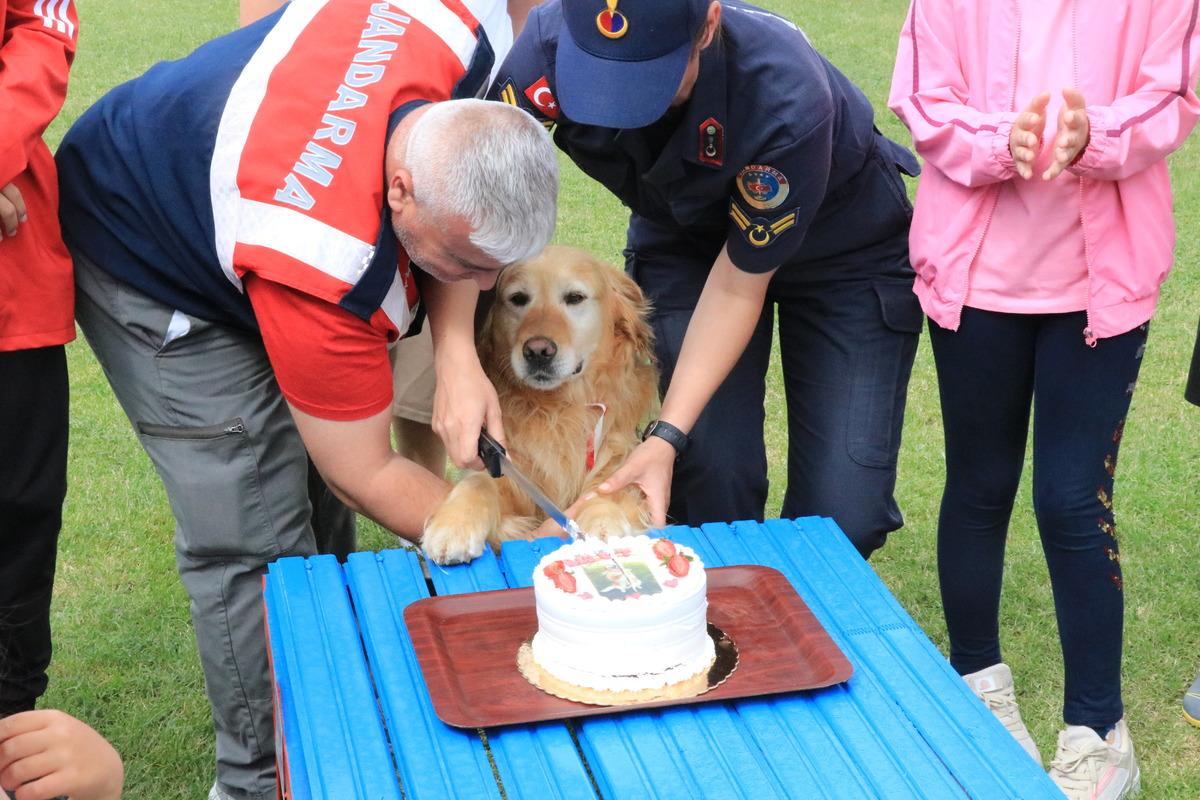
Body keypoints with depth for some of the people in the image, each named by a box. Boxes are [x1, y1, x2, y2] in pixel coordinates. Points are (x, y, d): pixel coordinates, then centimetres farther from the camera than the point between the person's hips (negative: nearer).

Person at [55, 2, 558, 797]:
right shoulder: (324, 266, -43)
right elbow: (367, 477, -27)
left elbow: (465, 212, -7)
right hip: (146, 264, -7)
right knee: (255, 541, -12)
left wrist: (457, 350, -22)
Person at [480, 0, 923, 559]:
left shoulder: (787, 102, -39)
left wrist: (667, 436, -29)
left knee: (842, 516, -9)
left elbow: (739, 284, -26)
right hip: (684, 239, 3)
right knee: (712, 490, -14)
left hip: (841, 249, -2)